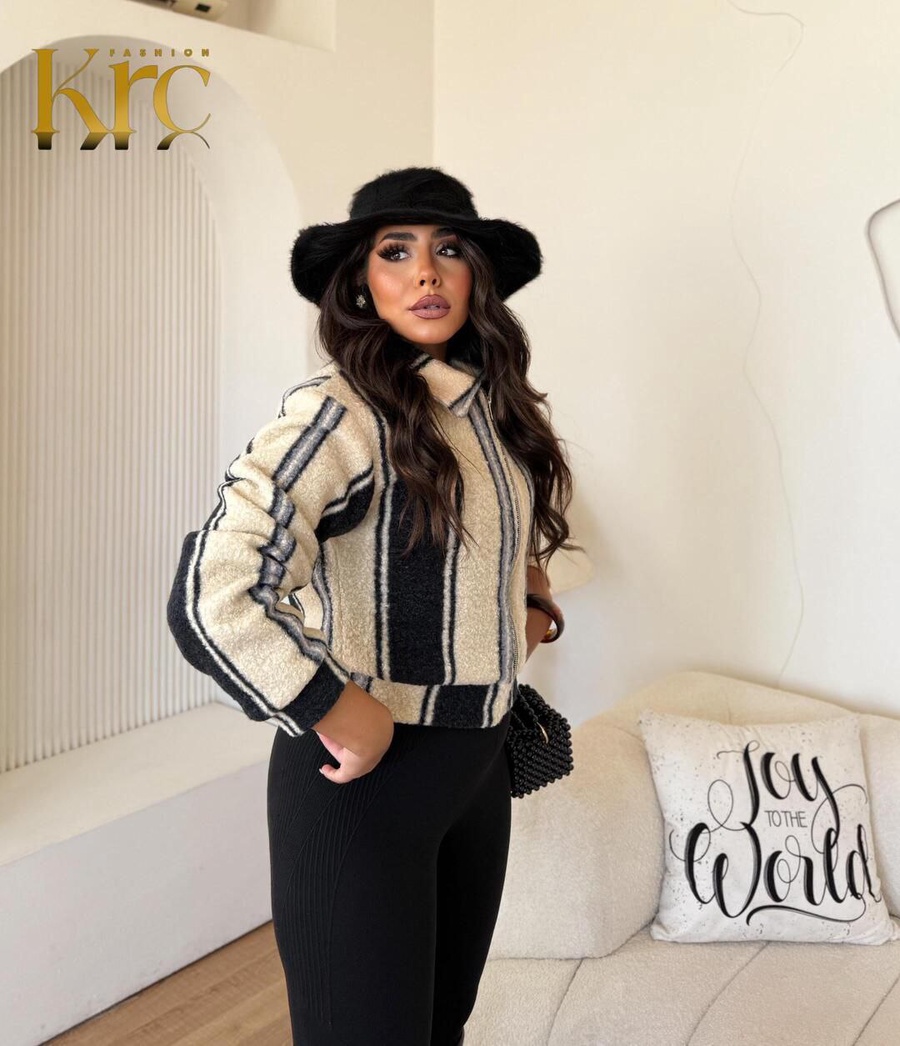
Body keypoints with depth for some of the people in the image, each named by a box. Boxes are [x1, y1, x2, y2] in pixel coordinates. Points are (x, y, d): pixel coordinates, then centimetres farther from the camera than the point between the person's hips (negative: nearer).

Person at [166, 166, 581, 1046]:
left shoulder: (493, 405, 4)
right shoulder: (337, 412, -20)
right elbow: (209, 602, -31)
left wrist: (533, 606, 9)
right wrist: (345, 720, -22)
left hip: (479, 764, 7)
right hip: (368, 777, -7)